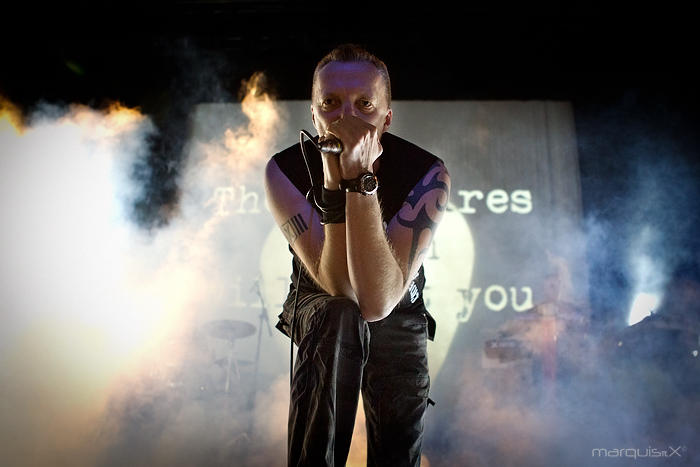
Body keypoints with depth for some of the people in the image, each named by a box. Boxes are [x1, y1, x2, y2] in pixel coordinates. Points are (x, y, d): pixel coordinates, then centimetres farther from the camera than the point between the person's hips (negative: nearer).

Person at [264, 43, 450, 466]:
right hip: (319, 311, -1)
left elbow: (379, 301, -39)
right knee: (339, 316, -36)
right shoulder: (284, 170, -24)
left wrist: (360, 179, -45)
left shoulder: (428, 174, -27)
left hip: (400, 317, 1)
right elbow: (341, 288, -32)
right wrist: (334, 186, -45)